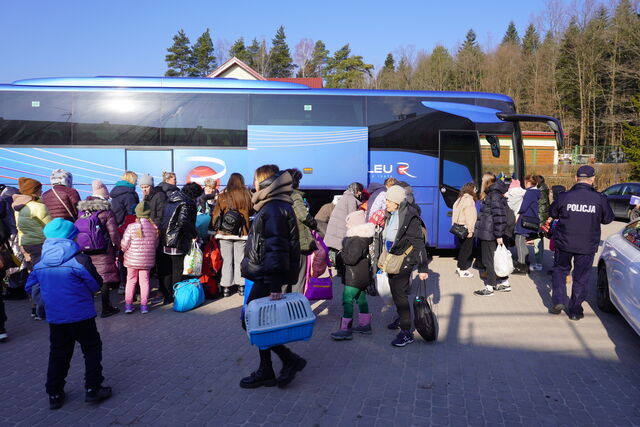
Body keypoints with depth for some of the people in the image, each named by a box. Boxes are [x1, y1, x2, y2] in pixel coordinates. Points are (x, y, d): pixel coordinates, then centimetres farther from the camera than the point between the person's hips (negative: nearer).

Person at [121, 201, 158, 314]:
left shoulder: (131, 227, -14)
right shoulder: (154, 228, -4)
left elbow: (124, 245, -10)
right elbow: (155, 245, 6)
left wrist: (125, 251, 11)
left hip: (132, 259, -2)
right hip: (147, 260, 2)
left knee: (130, 280, 13)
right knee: (144, 280, 12)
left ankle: (128, 304, 13)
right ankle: (144, 305, 14)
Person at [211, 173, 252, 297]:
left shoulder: (223, 196, -6)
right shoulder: (247, 195, -3)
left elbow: (216, 214, -3)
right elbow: (251, 211, 8)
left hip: (224, 232, -1)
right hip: (242, 232, 1)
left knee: (227, 260, 6)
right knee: (240, 259, 9)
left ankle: (226, 288, 8)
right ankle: (241, 286, 11)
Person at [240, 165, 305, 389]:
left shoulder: (274, 209, -17)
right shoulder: (271, 207, 15)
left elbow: (276, 247, -24)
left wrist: (275, 285, -26)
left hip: (267, 278, -10)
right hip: (264, 277, 10)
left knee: (252, 321, -4)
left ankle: (290, 360, 3)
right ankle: (265, 371, 22)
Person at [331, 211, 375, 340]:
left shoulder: (357, 240, -23)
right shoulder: (364, 237, 9)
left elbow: (352, 259, -27)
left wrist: (342, 255, -10)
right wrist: (345, 254, 7)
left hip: (355, 276, -11)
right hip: (364, 275, 11)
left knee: (347, 300, -8)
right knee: (361, 298, 19)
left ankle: (346, 329, -6)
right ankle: (365, 325, 30)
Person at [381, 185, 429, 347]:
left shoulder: (410, 217, -19)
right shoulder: (390, 215, 6)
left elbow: (419, 244, -20)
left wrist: (422, 268, -22)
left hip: (404, 259, -9)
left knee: (400, 293, -13)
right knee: (395, 291, 20)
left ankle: (406, 332, -8)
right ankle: (402, 318, 41)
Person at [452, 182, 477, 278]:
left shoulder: (461, 199, 16)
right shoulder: (469, 199, -13)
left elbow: (456, 214, 14)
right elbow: (469, 216, -19)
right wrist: (470, 230, -19)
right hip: (466, 228, -9)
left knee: (463, 248, 17)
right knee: (467, 249, -3)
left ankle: (459, 267, 21)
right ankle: (462, 270, -1)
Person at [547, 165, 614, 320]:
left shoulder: (564, 196, -11)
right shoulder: (600, 199, -10)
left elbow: (552, 213, 6)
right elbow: (608, 219, 5)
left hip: (564, 243, 0)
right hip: (587, 246, 0)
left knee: (560, 270, 21)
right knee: (581, 278, 11)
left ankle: (558, 301, 9)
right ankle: (575, 311, 17)